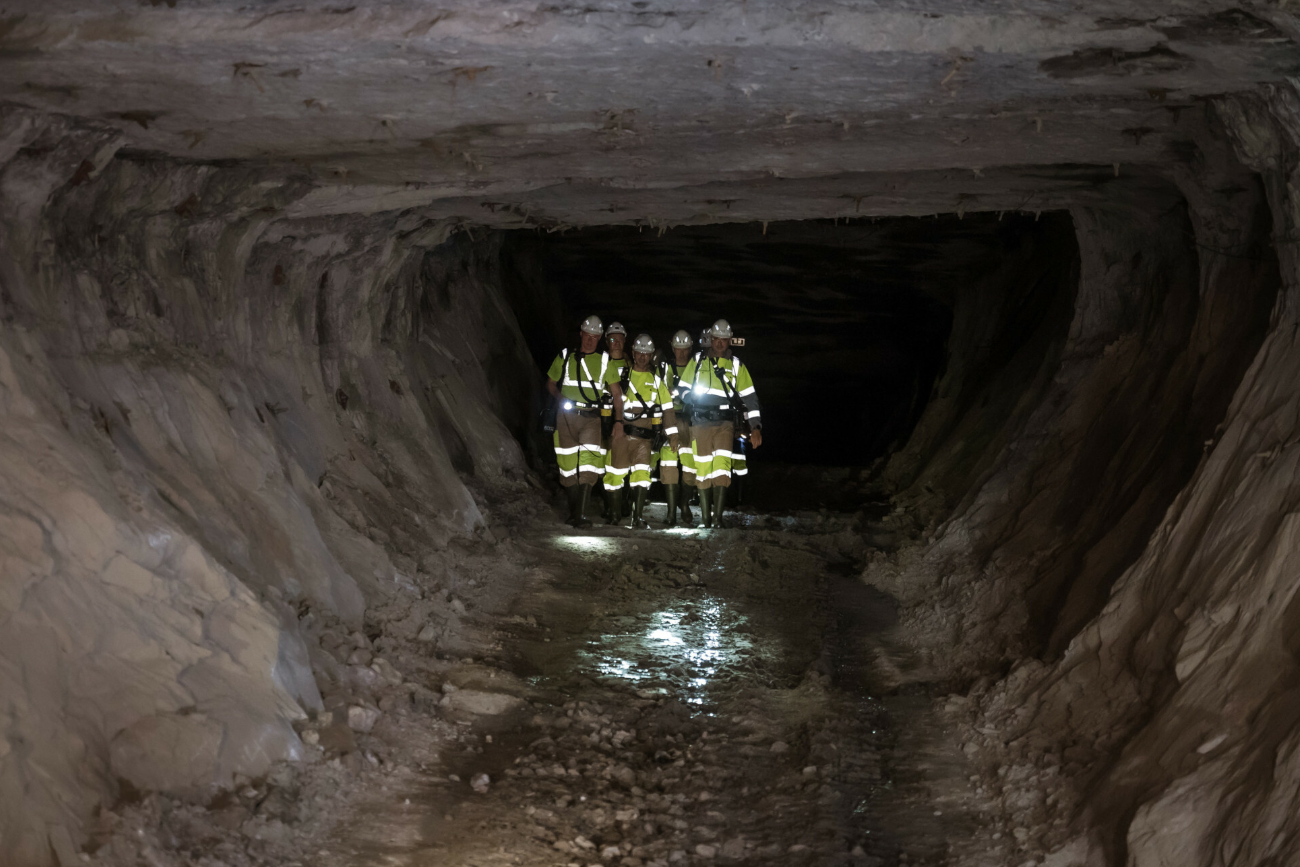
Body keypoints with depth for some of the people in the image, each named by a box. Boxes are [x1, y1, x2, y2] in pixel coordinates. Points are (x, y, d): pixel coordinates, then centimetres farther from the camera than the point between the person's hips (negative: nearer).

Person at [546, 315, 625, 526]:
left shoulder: (604, 361, 10)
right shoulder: (564, 357, 10)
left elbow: (616, 393, 10)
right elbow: (550, 383, 20)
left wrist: (619, 421, 2)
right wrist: (561, 398, 0)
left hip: (591, 419, -1)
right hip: (567, 416, 1)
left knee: (588, 465, -15)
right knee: (568, 464, 0)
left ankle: (581, 516, -17)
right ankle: (573, 511, 12)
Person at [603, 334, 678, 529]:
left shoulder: (657, 378, 9)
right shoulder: (622, 373, 9)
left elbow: (667, 406, 9)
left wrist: (672, 434, 4)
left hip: (644, 435, 0)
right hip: (620, 432, 0)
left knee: (641, 474, -11)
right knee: (615, 474, 2)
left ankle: (638, 517, -8)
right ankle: (615, 515, 17)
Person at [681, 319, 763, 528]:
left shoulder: (736, 365, 9)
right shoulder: (697, 361, 10)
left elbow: (749, 397, 8)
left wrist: (755, 427, 1)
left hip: (724, 424, -1)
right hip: (699, 424, 1)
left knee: (721, 468, -14)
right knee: (702, 470, 1)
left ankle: (718, 516, -11)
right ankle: (705, 518, 9)